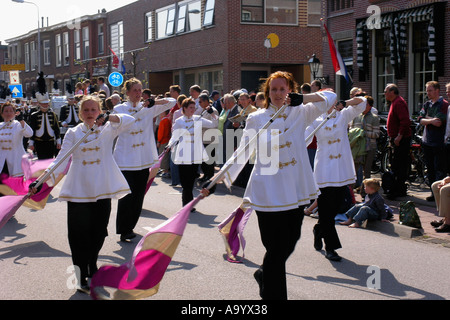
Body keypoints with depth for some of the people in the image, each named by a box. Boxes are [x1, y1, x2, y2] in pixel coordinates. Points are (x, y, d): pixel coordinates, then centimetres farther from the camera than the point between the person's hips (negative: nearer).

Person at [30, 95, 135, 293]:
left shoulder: (107, 129, 6)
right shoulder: (73, 133, 6)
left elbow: (129, 121, -11)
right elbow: (61, 160, -1)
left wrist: (109, 118, -28)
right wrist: (40, 180, -12)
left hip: (102, 190, 1)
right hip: (78, 191, 0)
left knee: (98, 232, 9)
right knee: (79, 234, -3)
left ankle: (92, 267, 33)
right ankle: (82, 278, 7)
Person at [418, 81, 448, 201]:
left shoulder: (444, 104, -7)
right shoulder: (427, 104, 13)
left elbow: (439, 122, -17)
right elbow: (420, 120, 1)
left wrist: (427, 118, -5)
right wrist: (431, 120, -15)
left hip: (439, 143, -7)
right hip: (427, 142, 7)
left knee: (439, 171, -6)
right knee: (430, 169, 11)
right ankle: (433, 193, 18)